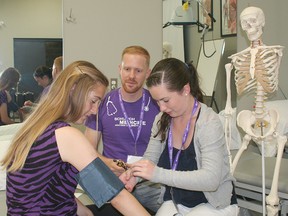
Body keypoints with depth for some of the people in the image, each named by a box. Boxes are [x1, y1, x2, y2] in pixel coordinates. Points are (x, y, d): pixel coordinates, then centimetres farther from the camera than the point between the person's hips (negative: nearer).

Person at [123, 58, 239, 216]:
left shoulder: (209, 123, -22)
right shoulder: (162, 120, -1)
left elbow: (211, 179, -31)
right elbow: (150, 159, 3)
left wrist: (158, 174, -39)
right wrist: (133, 174, -20)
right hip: (176, 202, 5)